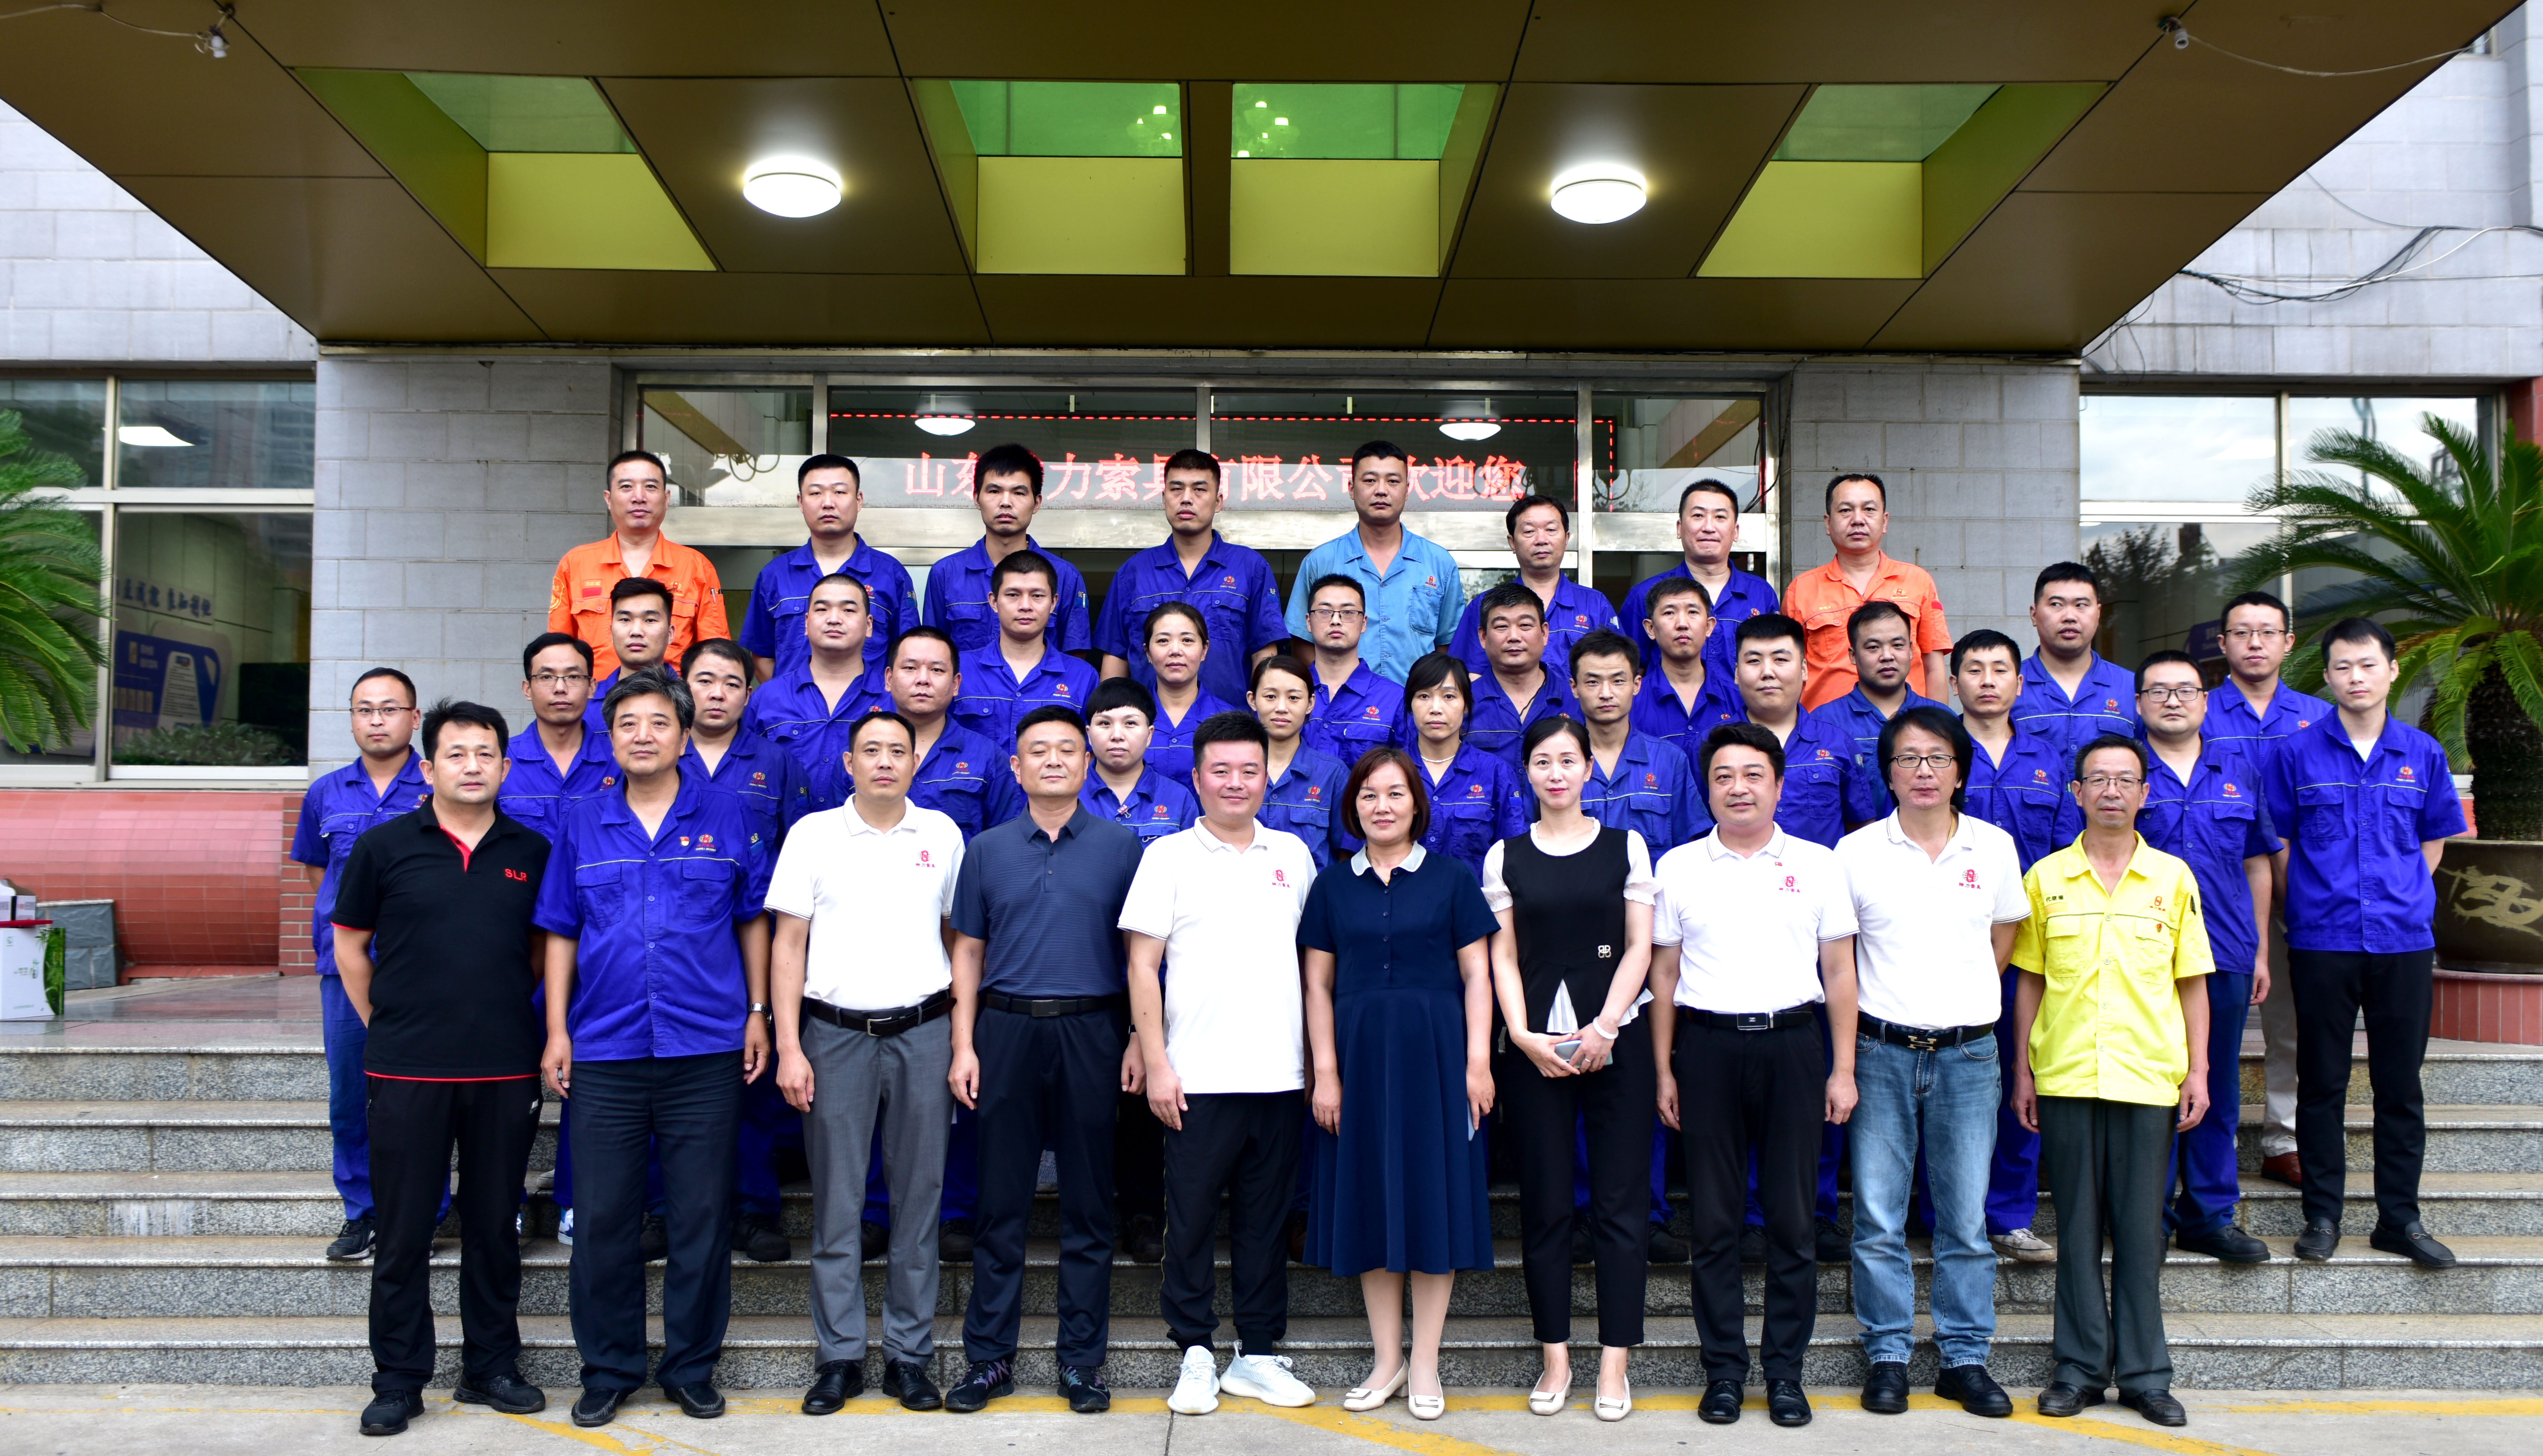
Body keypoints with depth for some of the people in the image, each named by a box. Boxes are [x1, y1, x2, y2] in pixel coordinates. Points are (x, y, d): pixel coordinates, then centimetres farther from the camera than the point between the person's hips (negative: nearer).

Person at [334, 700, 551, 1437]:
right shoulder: (384, 846, 0)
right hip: (408, 1072, -1)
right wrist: (385, 1025, 6)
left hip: (506, 1072, 2)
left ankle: (491, 1368, 23)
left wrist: (510, 1018, 10)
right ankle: (398, 1382, 17)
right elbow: (350, 945, 7)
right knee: (403, 1233, 5)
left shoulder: (531, 852, 4)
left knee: (494, 1228, 10)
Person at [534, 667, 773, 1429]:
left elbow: (753, 920, 8)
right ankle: (608, 1370, 22)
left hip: (706, 1050, -1)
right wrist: (557, 1030, 4)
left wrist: (758, 1012, 3)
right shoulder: (581, 824, 7)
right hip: (603, 1052, 1)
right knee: (601, 1220, 6)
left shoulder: (726, 816, 3)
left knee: (702, 1217, 5)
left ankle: (693, 1367, 20)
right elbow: (561, 933, 9)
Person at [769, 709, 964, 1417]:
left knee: (918, 1198, 6)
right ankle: (838, 1356, 16)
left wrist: (963, 1038, 2)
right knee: (837, 1202, 5)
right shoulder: (813, 835, 2)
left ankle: (909, 1354, 16)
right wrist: (789, 1048, -5)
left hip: (922, 1032, 1)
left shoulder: (943, 835, 6)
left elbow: (957, 935, 10)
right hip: (836, 1032, -1)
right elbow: (788, 945, 2)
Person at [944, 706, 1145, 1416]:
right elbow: (969, 952, 9)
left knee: (1088, 1204, 6)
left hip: (1091, 1032, -1)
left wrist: (1140, 1039, -4)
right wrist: (964, 1046, 1)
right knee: (1000, 1203, 7)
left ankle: (1082, 1358, 18)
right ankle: (990, 1355, 19)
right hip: (1007, 1030, 1)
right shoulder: (988, 850, 8)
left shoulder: (1121, 846, 4)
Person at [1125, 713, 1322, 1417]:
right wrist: (1156, 1064, -8)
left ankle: (1258, 1355, 21)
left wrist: (1320, 1057, 7)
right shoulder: (1169, 856, 1)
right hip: (1197, 1077, -3)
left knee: (1265, 1220, 10)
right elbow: (1142, 966, -2)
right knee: (1192, 1219, 4)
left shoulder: (1293, 854, 10)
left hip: (1279, 1075, 3)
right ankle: (1196, 1355, 17)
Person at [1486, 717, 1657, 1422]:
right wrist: (1523, 1036, -8)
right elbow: (1503, 956, 5)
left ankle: (1614, 1363, 10)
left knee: (1618, 1203, 1)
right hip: (1534, 1044, 1)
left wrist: (1604, 1028, -10)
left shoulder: (1626, 846, 6)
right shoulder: (1505, 856, 8)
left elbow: (1639, 946, 2)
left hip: (1616, 1040, -1)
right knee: (1545, 1205, 4)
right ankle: (1556, 1357, 15)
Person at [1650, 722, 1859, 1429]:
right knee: (1713, 1220, 5)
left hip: (1792, 1045, 0)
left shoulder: (1818, 865, 6)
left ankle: (1785, 1371, 17)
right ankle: (1723, 1370, 16)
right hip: (1707, 1046, 0)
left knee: (1791, 1218, 5)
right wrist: (1663, 1071, 4)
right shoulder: (1677, 867, 6)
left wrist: (1843, 1070, 2)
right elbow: (1664, 973, 8)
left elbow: (1840, 973, 7)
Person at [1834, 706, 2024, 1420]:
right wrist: (1847, 1058, 4)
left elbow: (2002, 943, 17)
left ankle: (1965, 1358, 19)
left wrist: (1965, 1006, 9)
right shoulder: (1857, 851, -1)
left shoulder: (1994, 847, 4)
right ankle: (1887, 1356, 15)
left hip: (1967, 1054, 1)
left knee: (1966, 1218, 6)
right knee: (1877, 1217, 2)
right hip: (1882, 1052, -1)